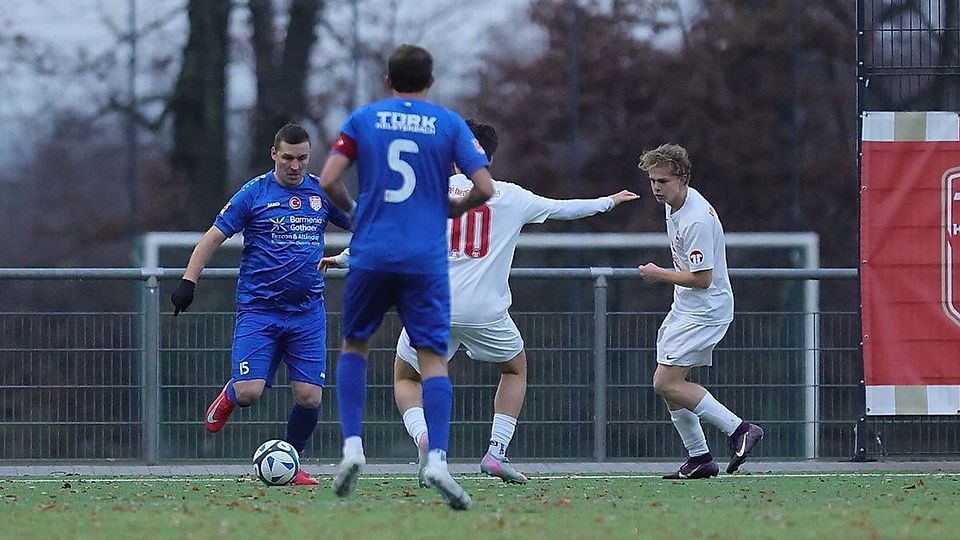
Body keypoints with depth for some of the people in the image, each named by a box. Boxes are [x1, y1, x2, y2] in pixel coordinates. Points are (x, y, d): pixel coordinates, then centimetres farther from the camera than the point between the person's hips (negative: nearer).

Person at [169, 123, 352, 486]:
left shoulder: (321, 193, 7)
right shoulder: (254, 194, -2)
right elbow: (213, 238, -1)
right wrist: (188, 281, -9)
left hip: (307, 310, 3)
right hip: (258, 309, -3)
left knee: (309, 397, -6)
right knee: (249, 392, -16)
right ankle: (229, 397, 22)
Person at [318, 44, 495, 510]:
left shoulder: (363, 119, 5)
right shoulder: (449, 125, 4)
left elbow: (328, 181, -3)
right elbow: (484, 187, -4)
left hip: (371, 257, 1)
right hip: (426, 261, -1)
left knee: (354, 346, 19)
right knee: (433, 358, -3)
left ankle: (352, 446, 4)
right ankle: (437, 459, -20)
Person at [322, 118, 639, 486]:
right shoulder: (511, 197, 6)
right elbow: (563, 209, 20)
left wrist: (343, 259, 15)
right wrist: (608, 202, 38)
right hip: (486, 312, 1)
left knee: (406, 379, 19)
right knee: (516, 370, 27)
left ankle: (424, 438, -12)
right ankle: (496, 452, 11)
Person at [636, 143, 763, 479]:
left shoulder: (697, 220, -25)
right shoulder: (675, 203, 6)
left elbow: (702, 278, -25)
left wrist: (660, 275, -13)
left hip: (705, 310, -10)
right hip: (685, 308, 10)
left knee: (666, 383, -14)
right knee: (671, 385, 9)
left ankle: (739, 429, -13)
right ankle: (699, 458, 15)